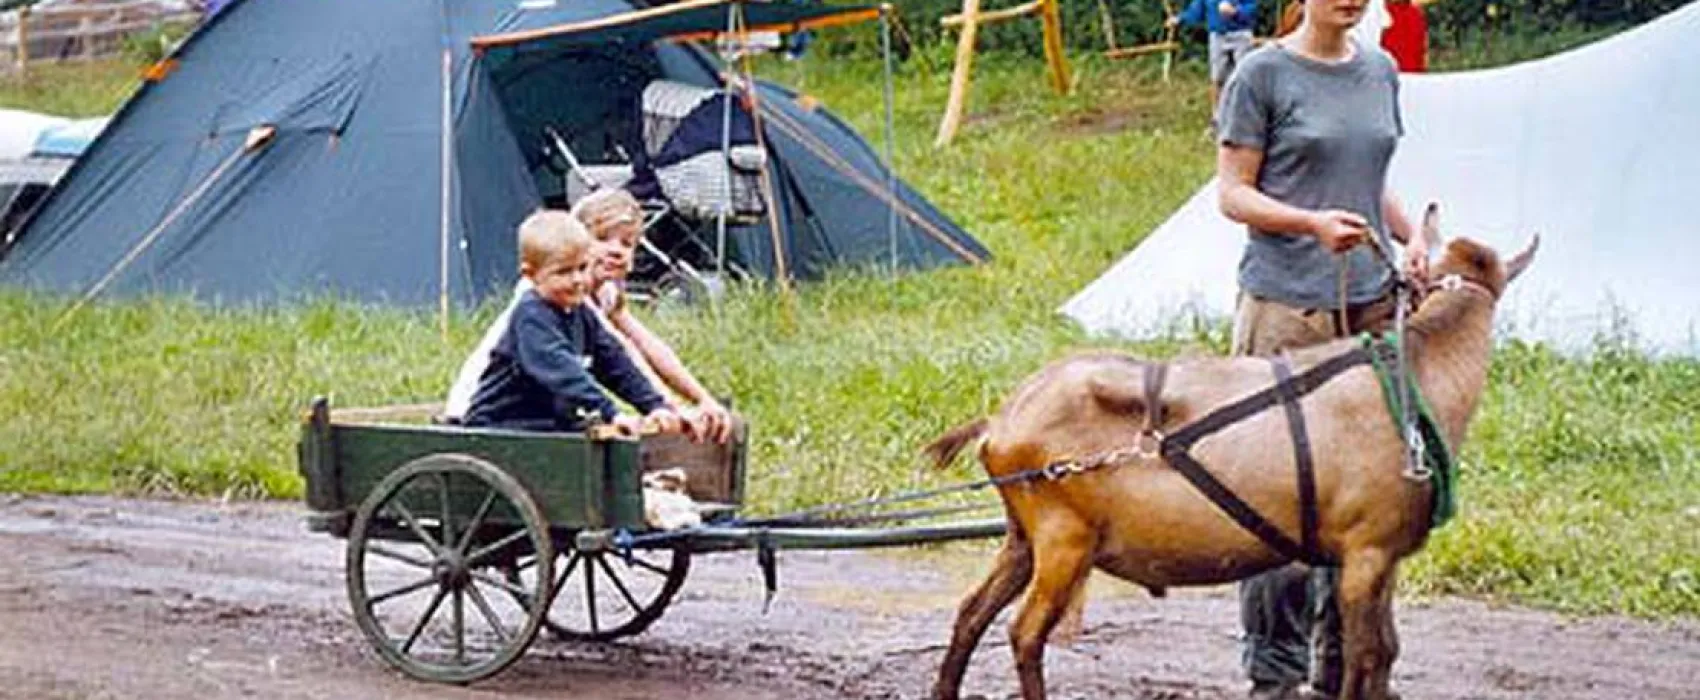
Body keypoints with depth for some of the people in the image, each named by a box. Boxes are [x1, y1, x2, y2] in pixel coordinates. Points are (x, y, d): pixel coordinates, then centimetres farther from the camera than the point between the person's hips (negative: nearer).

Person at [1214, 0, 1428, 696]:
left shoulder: (1380, 70, 14)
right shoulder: (1262, 75, -3)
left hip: (1372, 301, 6)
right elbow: (1233, 194, -4)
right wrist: (1313, 222, -19)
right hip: (1286, 304, -5)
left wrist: (1411, 235, 5)